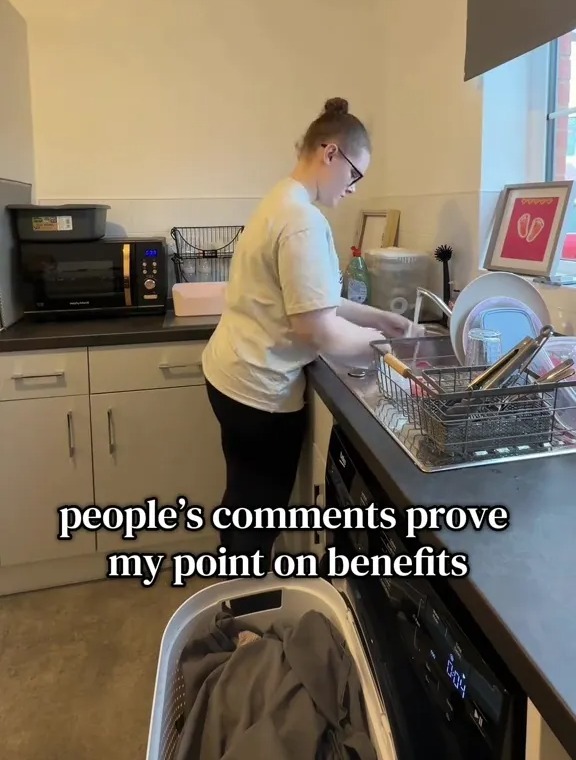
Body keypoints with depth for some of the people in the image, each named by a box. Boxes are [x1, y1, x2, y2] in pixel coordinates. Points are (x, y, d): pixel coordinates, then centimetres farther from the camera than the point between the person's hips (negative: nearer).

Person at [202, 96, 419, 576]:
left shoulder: (282, 202, 11)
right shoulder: (303, 221, -21)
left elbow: (312, 301, 14)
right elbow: (319, 329, -25)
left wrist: (378, 317, 9)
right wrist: (374, 341, -7)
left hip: (234, 373, 10)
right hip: (260, 387, -10)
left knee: (247, 503, 24)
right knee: (261, 509, 9)